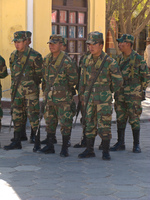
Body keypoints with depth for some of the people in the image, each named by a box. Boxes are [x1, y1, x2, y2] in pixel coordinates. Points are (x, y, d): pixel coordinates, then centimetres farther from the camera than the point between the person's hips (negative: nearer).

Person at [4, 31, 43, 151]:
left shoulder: (34, 56, -9)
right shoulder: (13, 56, 10)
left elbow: (39, 75, -4)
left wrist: (30, 86, -1)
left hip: (30, 92, -6)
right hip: (17, 91, 6)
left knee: (33, 117, -4)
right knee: (17, 117, 9)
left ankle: (37, 143, 4)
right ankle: (17, 142, 18)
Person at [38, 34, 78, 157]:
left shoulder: (66, 61, -14)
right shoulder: (47, 59, 7)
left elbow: (74, 80, -8)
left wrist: (63, 88, 4)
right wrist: (49, 87, 14)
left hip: (63, 97, -7)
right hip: (49, 96, 7)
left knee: (65, 123, -2)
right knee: (49, 122, 12)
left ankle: (65, 149, 6)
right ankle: (49, 146, 22)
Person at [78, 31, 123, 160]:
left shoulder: (109, 62, -9)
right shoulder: (86, 61, 6)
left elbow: (118, 81, -2)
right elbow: (83, 80, 15)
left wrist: (108, 92, 8)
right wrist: (82, 95, 14)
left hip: (104, 100, -4)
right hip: (89, 99, 5)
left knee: (104, 126, -3)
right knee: (90, 125, 8)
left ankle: (106, 152, 7)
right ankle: (89, 150, 16)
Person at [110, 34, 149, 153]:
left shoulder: (138, 59, -8)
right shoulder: (119, 58, 10)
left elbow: (145, 76, -3)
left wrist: (142, 91, -4)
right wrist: (115, 90, 14)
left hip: (133, 94, -6)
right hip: (120, 94, 6)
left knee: (134, 119, -2)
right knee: (120, 119, 7)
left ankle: (136, 145, 6)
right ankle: (120, 143, 15)